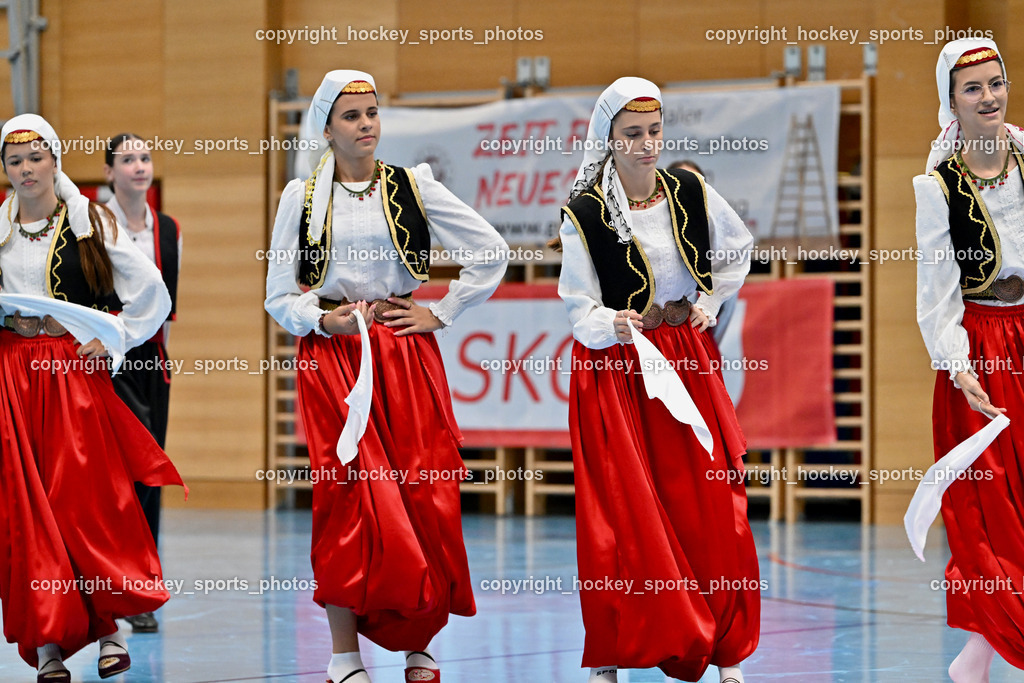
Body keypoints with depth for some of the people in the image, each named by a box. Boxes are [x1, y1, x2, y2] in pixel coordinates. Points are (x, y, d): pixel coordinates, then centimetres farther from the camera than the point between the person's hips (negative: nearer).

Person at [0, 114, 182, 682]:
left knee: (88, 499, -6)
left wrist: (112, 340, -2)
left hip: (75, 374, -2)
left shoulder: (90, 223, 4)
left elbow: (153, 293, 4)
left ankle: (109, 628, 7)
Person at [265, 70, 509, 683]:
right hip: (331, 352, -1)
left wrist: (440, 314, 2)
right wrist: (324, 320, -12)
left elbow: (491, 253, 7)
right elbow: (279, 297, 6)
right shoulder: (302, 197, 6)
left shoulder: (413, 187, 6)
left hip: (405, 353, 1)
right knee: (351, 492, -9)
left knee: (423, 492, -5)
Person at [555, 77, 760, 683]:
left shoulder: (692, 193, 1)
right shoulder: (583, 214, -7)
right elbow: (581, 310, -8)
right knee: (621, 514, -5)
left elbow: (737, 249, 21)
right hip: (614, 367, -3)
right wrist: (615, 326, -27)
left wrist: (712, 303, 10)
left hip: (688, 360, 3)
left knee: (710, 508, -1)